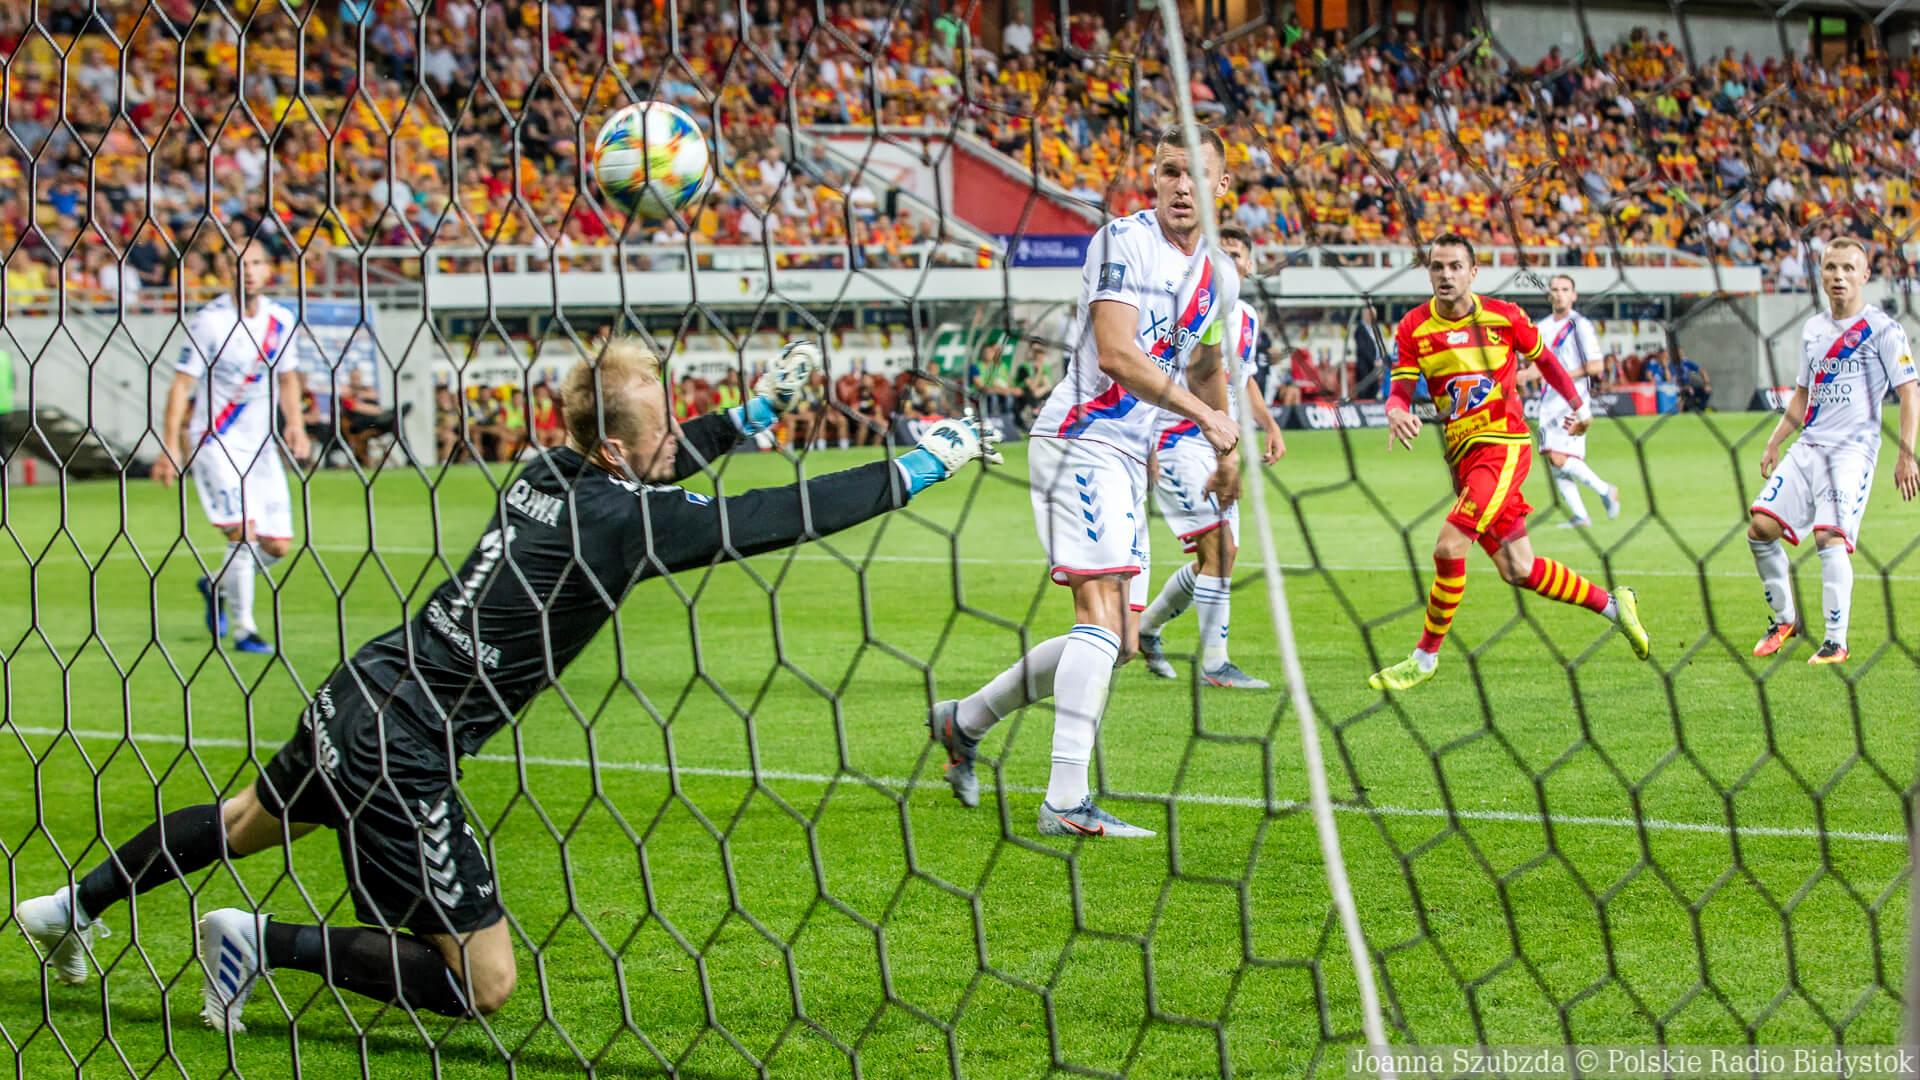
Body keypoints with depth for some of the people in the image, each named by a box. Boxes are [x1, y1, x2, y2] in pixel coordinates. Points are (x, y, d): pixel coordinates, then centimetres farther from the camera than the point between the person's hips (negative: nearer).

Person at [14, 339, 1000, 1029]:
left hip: (358, 693, 9)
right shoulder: (621, 520, -21)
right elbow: (787, 514, -18)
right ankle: (266, 941, -1)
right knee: (481, 983, -2)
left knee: (255, 820, 36)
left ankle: (73, 907, 48)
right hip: (402, 755, -9)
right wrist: (921, 467, -10)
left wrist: (755, 411, 24)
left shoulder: (552, 471, 1)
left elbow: (660, 465, 25)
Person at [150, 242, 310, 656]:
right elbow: (182, 384, -12)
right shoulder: (210, 320, -13)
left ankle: (218, 586, 32)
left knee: (276, 546, 3)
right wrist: (170, 446, -18)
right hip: (214, 442, -5)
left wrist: (294, 424, 3)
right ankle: (243, 629, -4)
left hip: (261, 445, 6)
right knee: (243, 531, -18)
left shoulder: (280, 320, 3)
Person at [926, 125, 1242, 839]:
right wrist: (1204, 414, -24)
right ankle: (1066, 803, -24)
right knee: (1103, 619, -20)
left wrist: (1227, 454, 37)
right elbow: (1116, 356, -22)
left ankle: (963, 722, 25)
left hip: (1129, 459, 9)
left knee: (1118, 640, 10)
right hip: (1081, 439, -9)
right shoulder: (1122, 242, -11)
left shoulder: (1219, 279, 14)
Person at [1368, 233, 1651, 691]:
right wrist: (1397, 412, -27)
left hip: (1504, 445, -4)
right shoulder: (1414, 328, 1)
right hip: (1462, 457, 4)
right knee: (1518, 570, 8)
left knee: (1449, 547, -20)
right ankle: (1613, 604, 28)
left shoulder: (1503, 317, -2)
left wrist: (1579, 404, 9)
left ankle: (1425, 657, -7)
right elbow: (1400, 390, -5)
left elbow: (1542, 359, 15)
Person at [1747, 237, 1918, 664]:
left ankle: (1836, 641, -13)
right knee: (1761, 527, -4)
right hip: (1807, 447, 6)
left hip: (1853, 450, -6)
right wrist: (1774, 443, 19)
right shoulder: (1813, 329, 15)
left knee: (1830, 537, -20)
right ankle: (1785, 619, 14)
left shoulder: (1882, 330, -4)